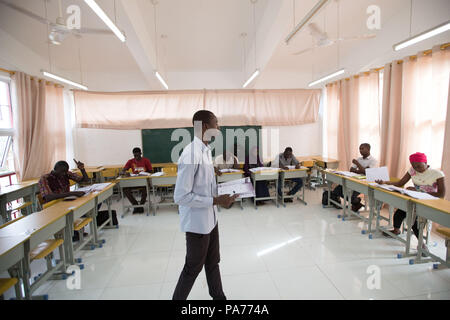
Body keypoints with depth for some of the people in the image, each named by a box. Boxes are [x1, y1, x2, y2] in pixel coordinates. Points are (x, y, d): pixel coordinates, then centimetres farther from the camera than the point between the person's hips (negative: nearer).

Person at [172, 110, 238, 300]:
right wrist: (215, 201, -23)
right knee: (193, 267, 13)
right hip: (197, 222, -9)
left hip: (210, 219, 9)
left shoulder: (206, 150, 3)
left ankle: (219, 297, 46)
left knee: (213, 262, 25)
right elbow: (181, 197, -26)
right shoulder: (191, 155, -26)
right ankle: (178, 298, 38)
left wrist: (223, 194, 0)